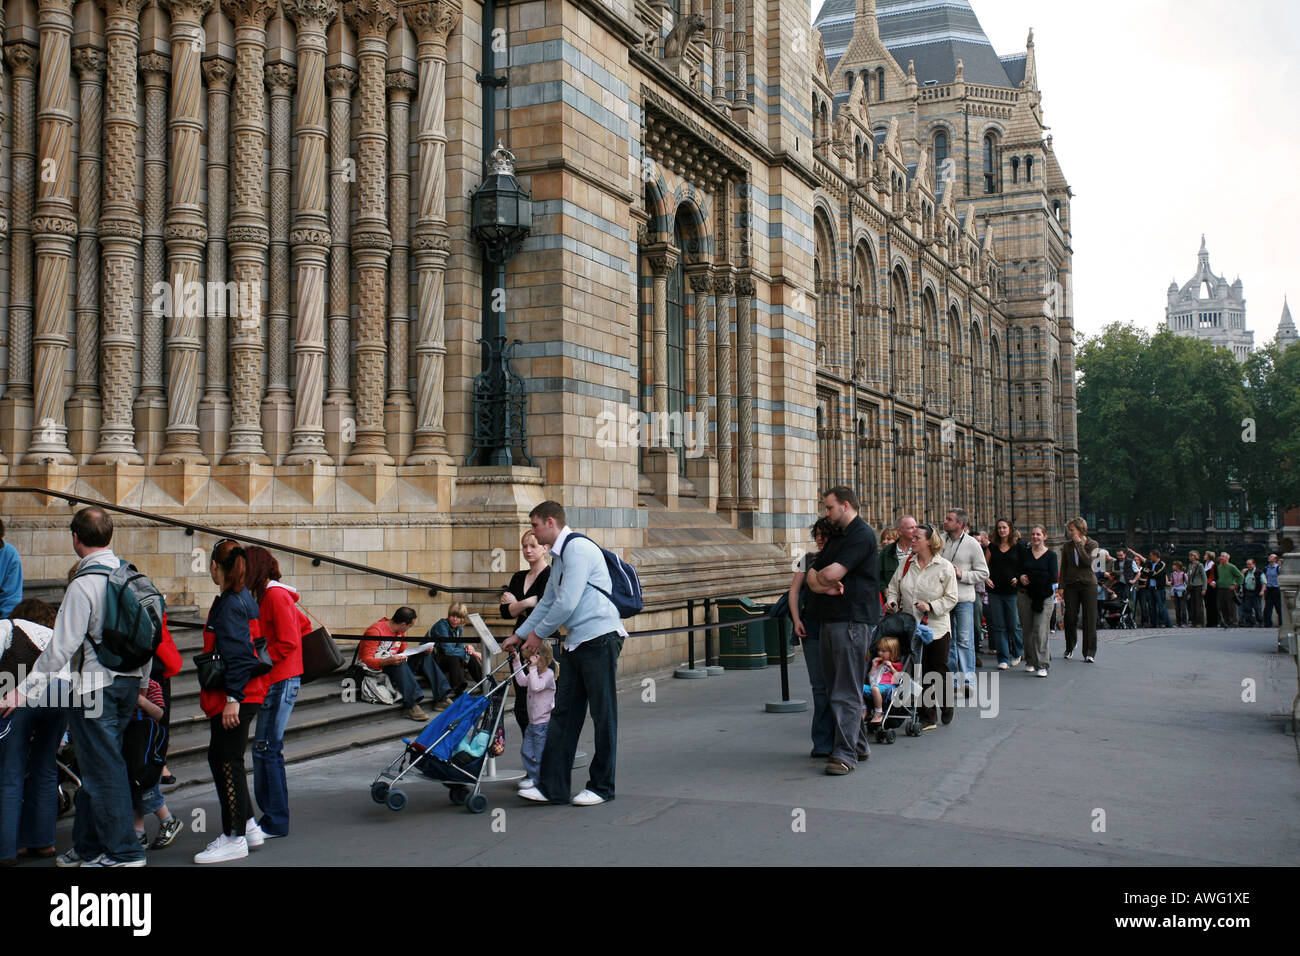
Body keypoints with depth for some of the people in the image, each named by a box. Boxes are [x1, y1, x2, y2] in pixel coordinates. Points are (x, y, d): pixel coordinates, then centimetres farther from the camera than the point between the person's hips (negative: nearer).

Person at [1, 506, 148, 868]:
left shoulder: (83, 585, -16)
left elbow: (62, 646, -17)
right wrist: (142, 682, 23)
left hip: (96, 685, -8)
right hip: (129, 680, 8)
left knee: (103, 767, 1)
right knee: (96, 766, 17)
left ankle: (124, 851, 7)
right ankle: (88, 847, 26)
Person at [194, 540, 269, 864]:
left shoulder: (230, 604, -16)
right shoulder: (244, 598, 13)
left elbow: (239, 654, -23)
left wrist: (233, 698, -24)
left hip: (235, 698, -10)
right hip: (247, 694, 10)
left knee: (228, 763, -2)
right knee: (220, 758, 17)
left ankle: (234, 839, 6)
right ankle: (247, 826, 24)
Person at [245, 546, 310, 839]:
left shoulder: (275, 595, -12)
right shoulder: (270, 595, 17)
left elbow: (288, 643, -18)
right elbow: (304, 625, 24)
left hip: (280, 682, -10)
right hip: (278, 680, 10)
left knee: (266, 749, -7)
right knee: (266, 749, 11)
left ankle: (275, 822, -2)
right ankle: (272, 815, 15)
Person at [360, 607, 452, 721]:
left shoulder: (400, 631, 7)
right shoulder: (376, 630, -18)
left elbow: (404, 652, 15)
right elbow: (366, 659, -23)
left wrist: (423, 651, -3)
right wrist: (389, 661, -39)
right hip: (374, 669, -8)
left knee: (425, 656, -5)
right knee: (399, 664, -36)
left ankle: (441, 698, -13)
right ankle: (410, 706, -45)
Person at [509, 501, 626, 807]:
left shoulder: (578, 547, -12)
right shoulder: (558, 556, 19)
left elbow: (567, 603, -17)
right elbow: (548, 602, 30)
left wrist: (538, 634, -4)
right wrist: (520, 634, 30)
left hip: (600, 638, -10)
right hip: (576, 643, 10)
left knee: (603, 715, 1)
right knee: (563, 714, 7)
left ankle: (601, 787, 9)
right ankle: (552, 787, 10)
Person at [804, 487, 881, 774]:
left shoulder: (862, 535, -9)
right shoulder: (837, 538, 23)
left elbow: (832, 573, -19)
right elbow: (812, 573, 16)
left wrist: (820, 578, 4)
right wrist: (824, 586, -7)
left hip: (852, 619, -10)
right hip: (830, 619, 10)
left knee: (846, 690, -8)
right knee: (834, 687, 13)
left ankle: (846, 753, -6)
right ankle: (857, 743, 22)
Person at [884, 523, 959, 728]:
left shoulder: (944, 567, -5)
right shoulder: (907, 564, 6)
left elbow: (951, 598, -5)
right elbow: (894, 587, 14)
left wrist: (931, 606, -19)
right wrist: (891, 601, -6)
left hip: (937, 628, -3)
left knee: (939, 671, 4)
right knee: (919, 673, 3)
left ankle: (946, 708, 31)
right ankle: (927, 717, 9)